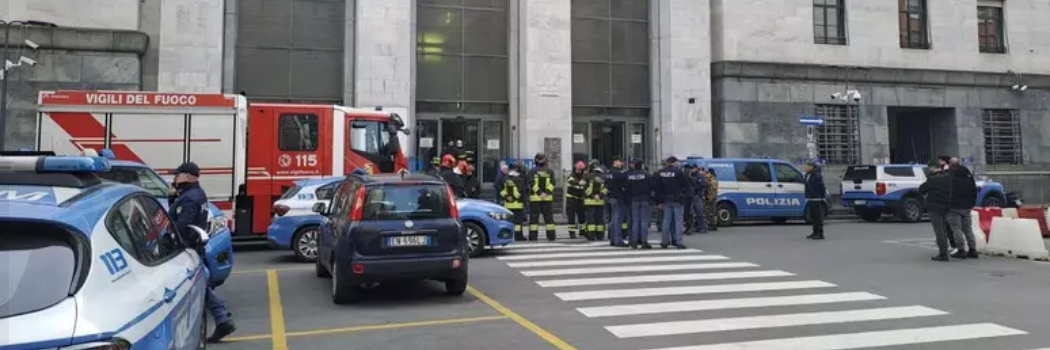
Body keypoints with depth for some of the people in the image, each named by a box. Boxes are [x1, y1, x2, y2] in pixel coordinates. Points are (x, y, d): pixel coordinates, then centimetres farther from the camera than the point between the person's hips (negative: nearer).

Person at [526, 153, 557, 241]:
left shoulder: (531, 171, -3)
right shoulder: (550, 172, 6)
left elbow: (531, 184, -12)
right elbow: (552, 184, -3)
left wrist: (540, 193, -13)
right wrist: (546, 192, -12)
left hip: (535, 198, -2)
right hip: (548, 198, 2)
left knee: (534, 217, 2)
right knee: (549, 217, 9)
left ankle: (533, 236, -1)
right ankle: (551, 235, 8)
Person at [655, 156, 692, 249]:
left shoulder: (660, 173, 5)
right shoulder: (678, 172, -10)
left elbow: (658, 188, 7)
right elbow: (686, 185, -8)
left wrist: (659, 201, 10)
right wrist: (689, 195, 5)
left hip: (666, 200, 5)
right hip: (677, 200, -4)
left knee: (666, 220, 10)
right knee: (678, 220, -1)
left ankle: (665, 241, 11)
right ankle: (679, 242, -4)